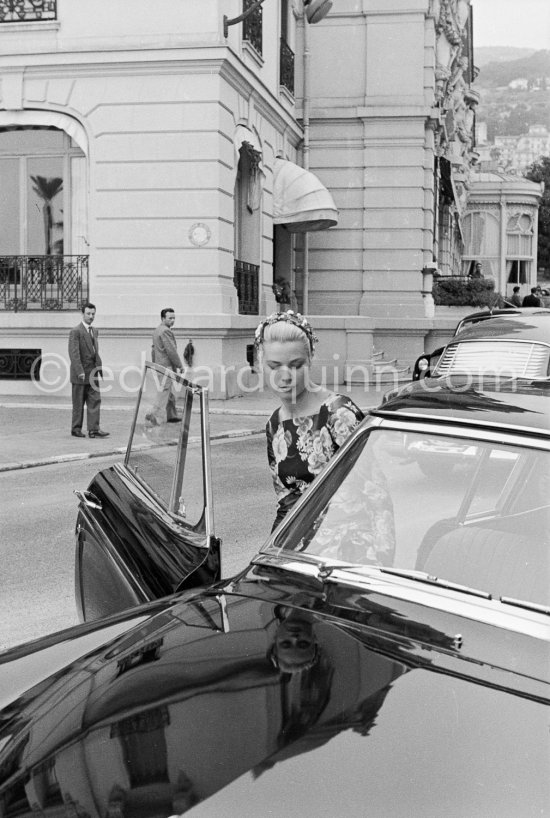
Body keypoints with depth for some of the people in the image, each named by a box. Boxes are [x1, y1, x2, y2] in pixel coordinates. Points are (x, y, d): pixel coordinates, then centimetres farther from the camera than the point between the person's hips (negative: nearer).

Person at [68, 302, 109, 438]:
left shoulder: (94, 331, 15)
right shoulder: (75, 331, -10)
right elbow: (74, 354, -17)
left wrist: (100, 368, 15)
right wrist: (80, 371, -24)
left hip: (93, 373, 7)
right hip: (80, 374, -7)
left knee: (95, 400, -1)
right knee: (78, 403, 2)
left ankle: (93, 429, -1)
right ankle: (76, 429, 13)